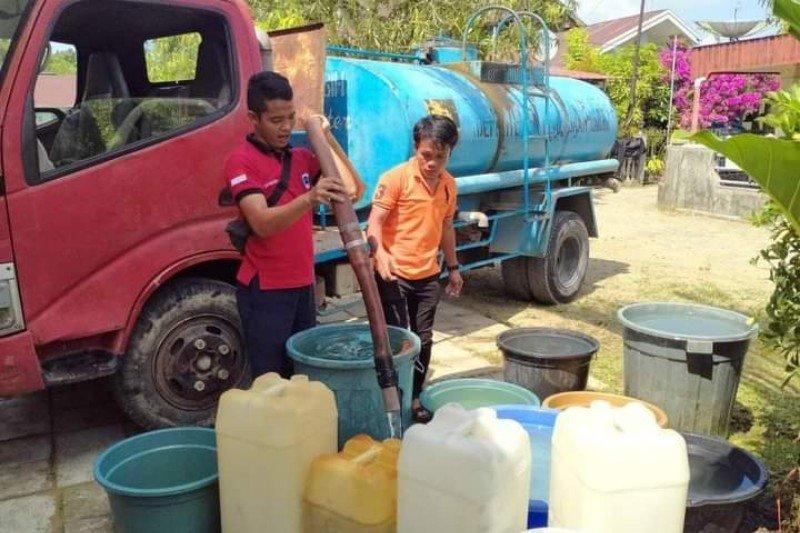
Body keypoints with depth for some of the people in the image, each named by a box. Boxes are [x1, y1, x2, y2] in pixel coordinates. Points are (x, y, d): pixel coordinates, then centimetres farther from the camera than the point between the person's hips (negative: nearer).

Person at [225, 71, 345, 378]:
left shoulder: (301, 158, 12)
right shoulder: (242, 161, -10)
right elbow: (262, 224, -23)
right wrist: (309, 198, -40)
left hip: (303, 286, 6)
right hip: (264, 293, -6)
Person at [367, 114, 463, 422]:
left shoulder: (449, 184, 9)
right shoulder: (396, 178, -11)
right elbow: (375, 221, -17)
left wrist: (453, 267, 21)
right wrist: (381, 252, -35)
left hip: (428, 276, 6)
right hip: (393, 274, -6)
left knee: (423, 341, 13)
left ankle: (415, 398, 29)